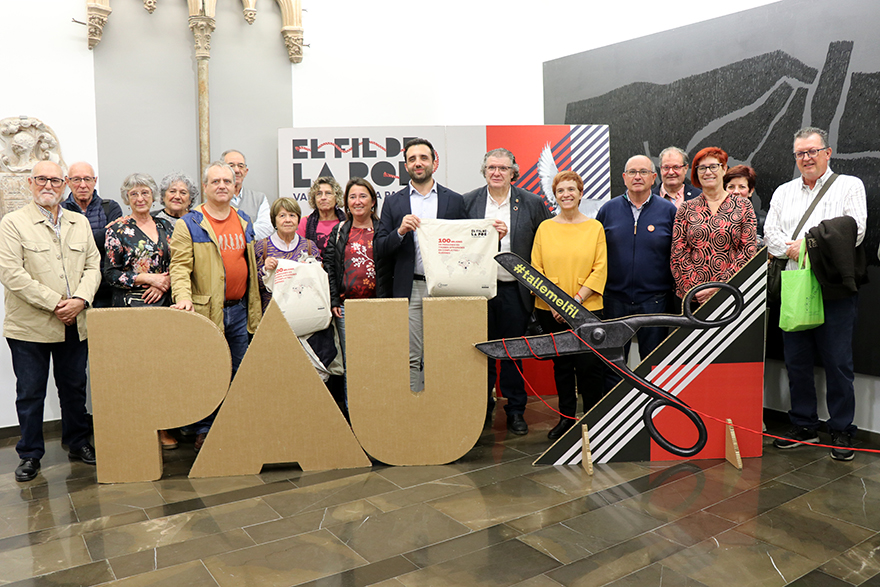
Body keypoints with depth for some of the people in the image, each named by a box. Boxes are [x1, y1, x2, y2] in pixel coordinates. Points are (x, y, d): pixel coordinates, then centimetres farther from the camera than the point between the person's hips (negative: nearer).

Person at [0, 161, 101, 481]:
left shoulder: (80, 223, 11)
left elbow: (93, 266, 7)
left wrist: (80, 299, -11)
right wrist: (55, 304, -16)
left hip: (74, 324, 4)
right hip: (30, 325, -3)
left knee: (74, 387, 14)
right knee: (30, 393, 7)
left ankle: (78, 443, 30)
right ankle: (30, 454, 22)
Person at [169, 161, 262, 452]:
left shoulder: (244, 221, 14)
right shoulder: (189, 224, -2)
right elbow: (180, 265, -7)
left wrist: (254, 308, 16)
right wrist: (183, 296, -25)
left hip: (239, 310, 5)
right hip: (207, 310, -5)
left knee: (238, 373, 12)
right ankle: (204, 431, 14)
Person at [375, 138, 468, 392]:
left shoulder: (454, 200, 10)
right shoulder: (393, 202, 10)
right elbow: (379, 249, 5)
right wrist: (400, 231, -13)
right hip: (409, 290, 0)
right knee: (410, 358, 1)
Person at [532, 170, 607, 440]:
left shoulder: (595, 227, 3)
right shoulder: (545, 228, 6)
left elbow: (600, 269, -2)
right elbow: (535, 269, 4)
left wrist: (577, 300, -12)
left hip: (587, 309, -2)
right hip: (551, 311, 2)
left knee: (588, 365, -3)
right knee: (561, 365, 10)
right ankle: (566, 416, 23)